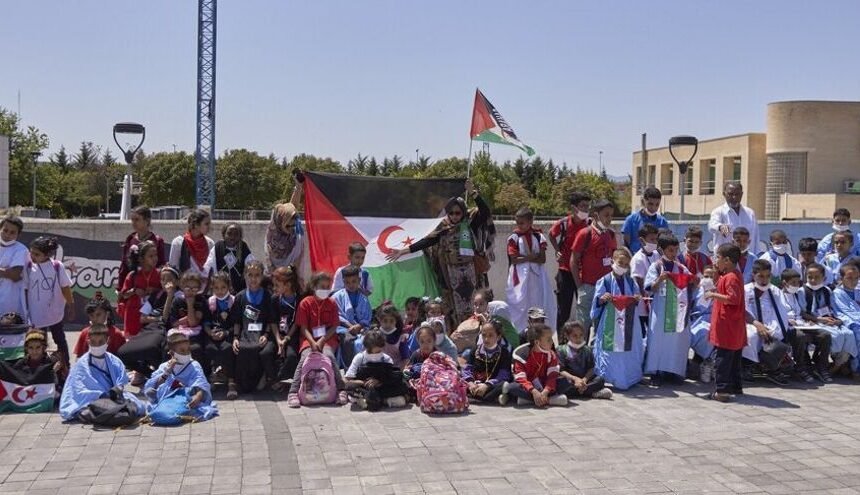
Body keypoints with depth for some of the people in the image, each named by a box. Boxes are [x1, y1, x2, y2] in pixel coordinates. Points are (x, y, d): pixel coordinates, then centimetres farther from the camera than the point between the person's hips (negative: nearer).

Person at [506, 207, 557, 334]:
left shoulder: (538, 236, 2)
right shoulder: (514, 237, -3)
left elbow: (542, 259, -4)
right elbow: (514, 260, -10)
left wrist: (523, 257, -12)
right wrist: (531, 257, -12)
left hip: (536, 276, 2)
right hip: (520, 277, -2)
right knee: (520, 306, 0)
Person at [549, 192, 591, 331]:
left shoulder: (590, 224, -7)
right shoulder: (563, 223, -8)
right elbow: (551, 235, 14)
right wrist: (557, 251, 3)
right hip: (565, 271, 0)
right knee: (563, 309, 9)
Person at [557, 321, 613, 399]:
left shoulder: (587, 350, 12)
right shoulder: (562, 350, 1)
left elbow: (591, 369, 4)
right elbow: (561, 371, -7)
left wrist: (584, 379, -17)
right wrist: (575, 378, -21)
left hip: (584, 379, 3)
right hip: (569, 380, -3)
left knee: (600, 379, -20)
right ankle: (593, 393, -33)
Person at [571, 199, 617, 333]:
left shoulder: (610, 234, 8)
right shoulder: (585, 234, -9)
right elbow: (574, 260, -8)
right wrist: (579, 285, -10)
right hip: (588, 286, -6)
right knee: (584, 322, 1)